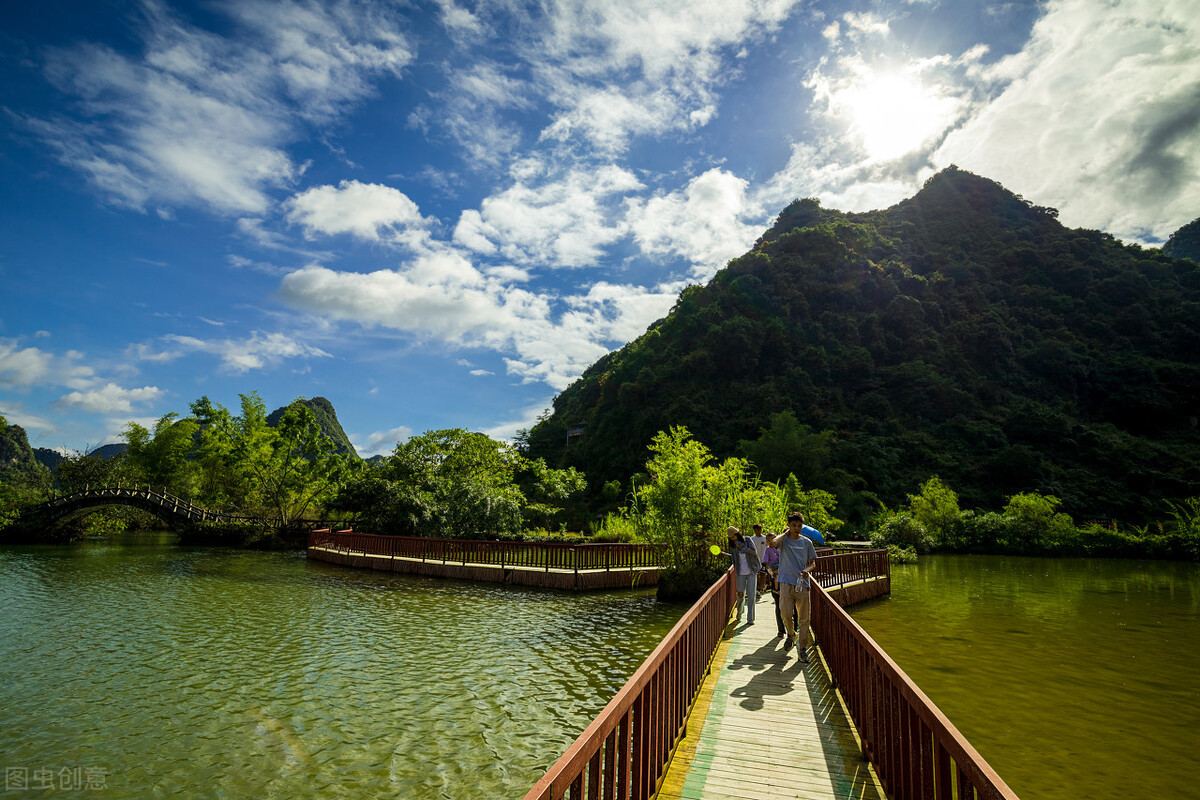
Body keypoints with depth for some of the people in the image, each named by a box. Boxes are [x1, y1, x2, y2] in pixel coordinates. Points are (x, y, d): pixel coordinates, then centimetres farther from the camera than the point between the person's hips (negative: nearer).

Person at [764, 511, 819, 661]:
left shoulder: (807, 542, 11)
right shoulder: (783, 539, 4)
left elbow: (813, 563, 13)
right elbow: (773, 542, -21)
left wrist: (808, 570, -10)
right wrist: (786, 533, -5)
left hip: (803, 583, 2)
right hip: (787, 583, -2)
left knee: (804, 619, 2)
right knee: (785, 613, -13)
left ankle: (803, 650, 15)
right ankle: (791, 634, 19)